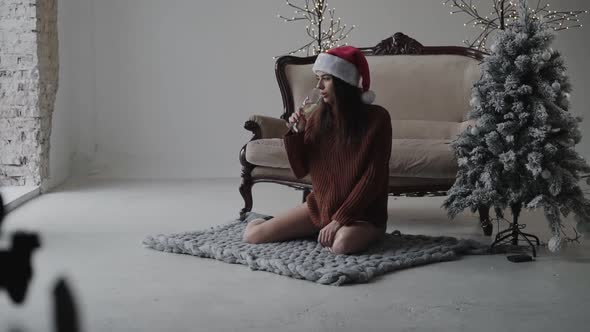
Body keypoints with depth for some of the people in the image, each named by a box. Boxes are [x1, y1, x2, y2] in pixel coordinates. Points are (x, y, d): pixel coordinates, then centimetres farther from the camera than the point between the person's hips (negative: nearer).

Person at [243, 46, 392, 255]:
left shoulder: (376, 118, -13)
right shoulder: (318, 117, 1)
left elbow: (373, 178, -16)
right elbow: (300, 171, 4)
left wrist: (339, 219, -21)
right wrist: (295, 133, -12)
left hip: (361, 213, -5)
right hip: (320, 207, 5)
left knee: (342, 244, -39)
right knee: (252, 234, -8)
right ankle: (323, 230, 13)